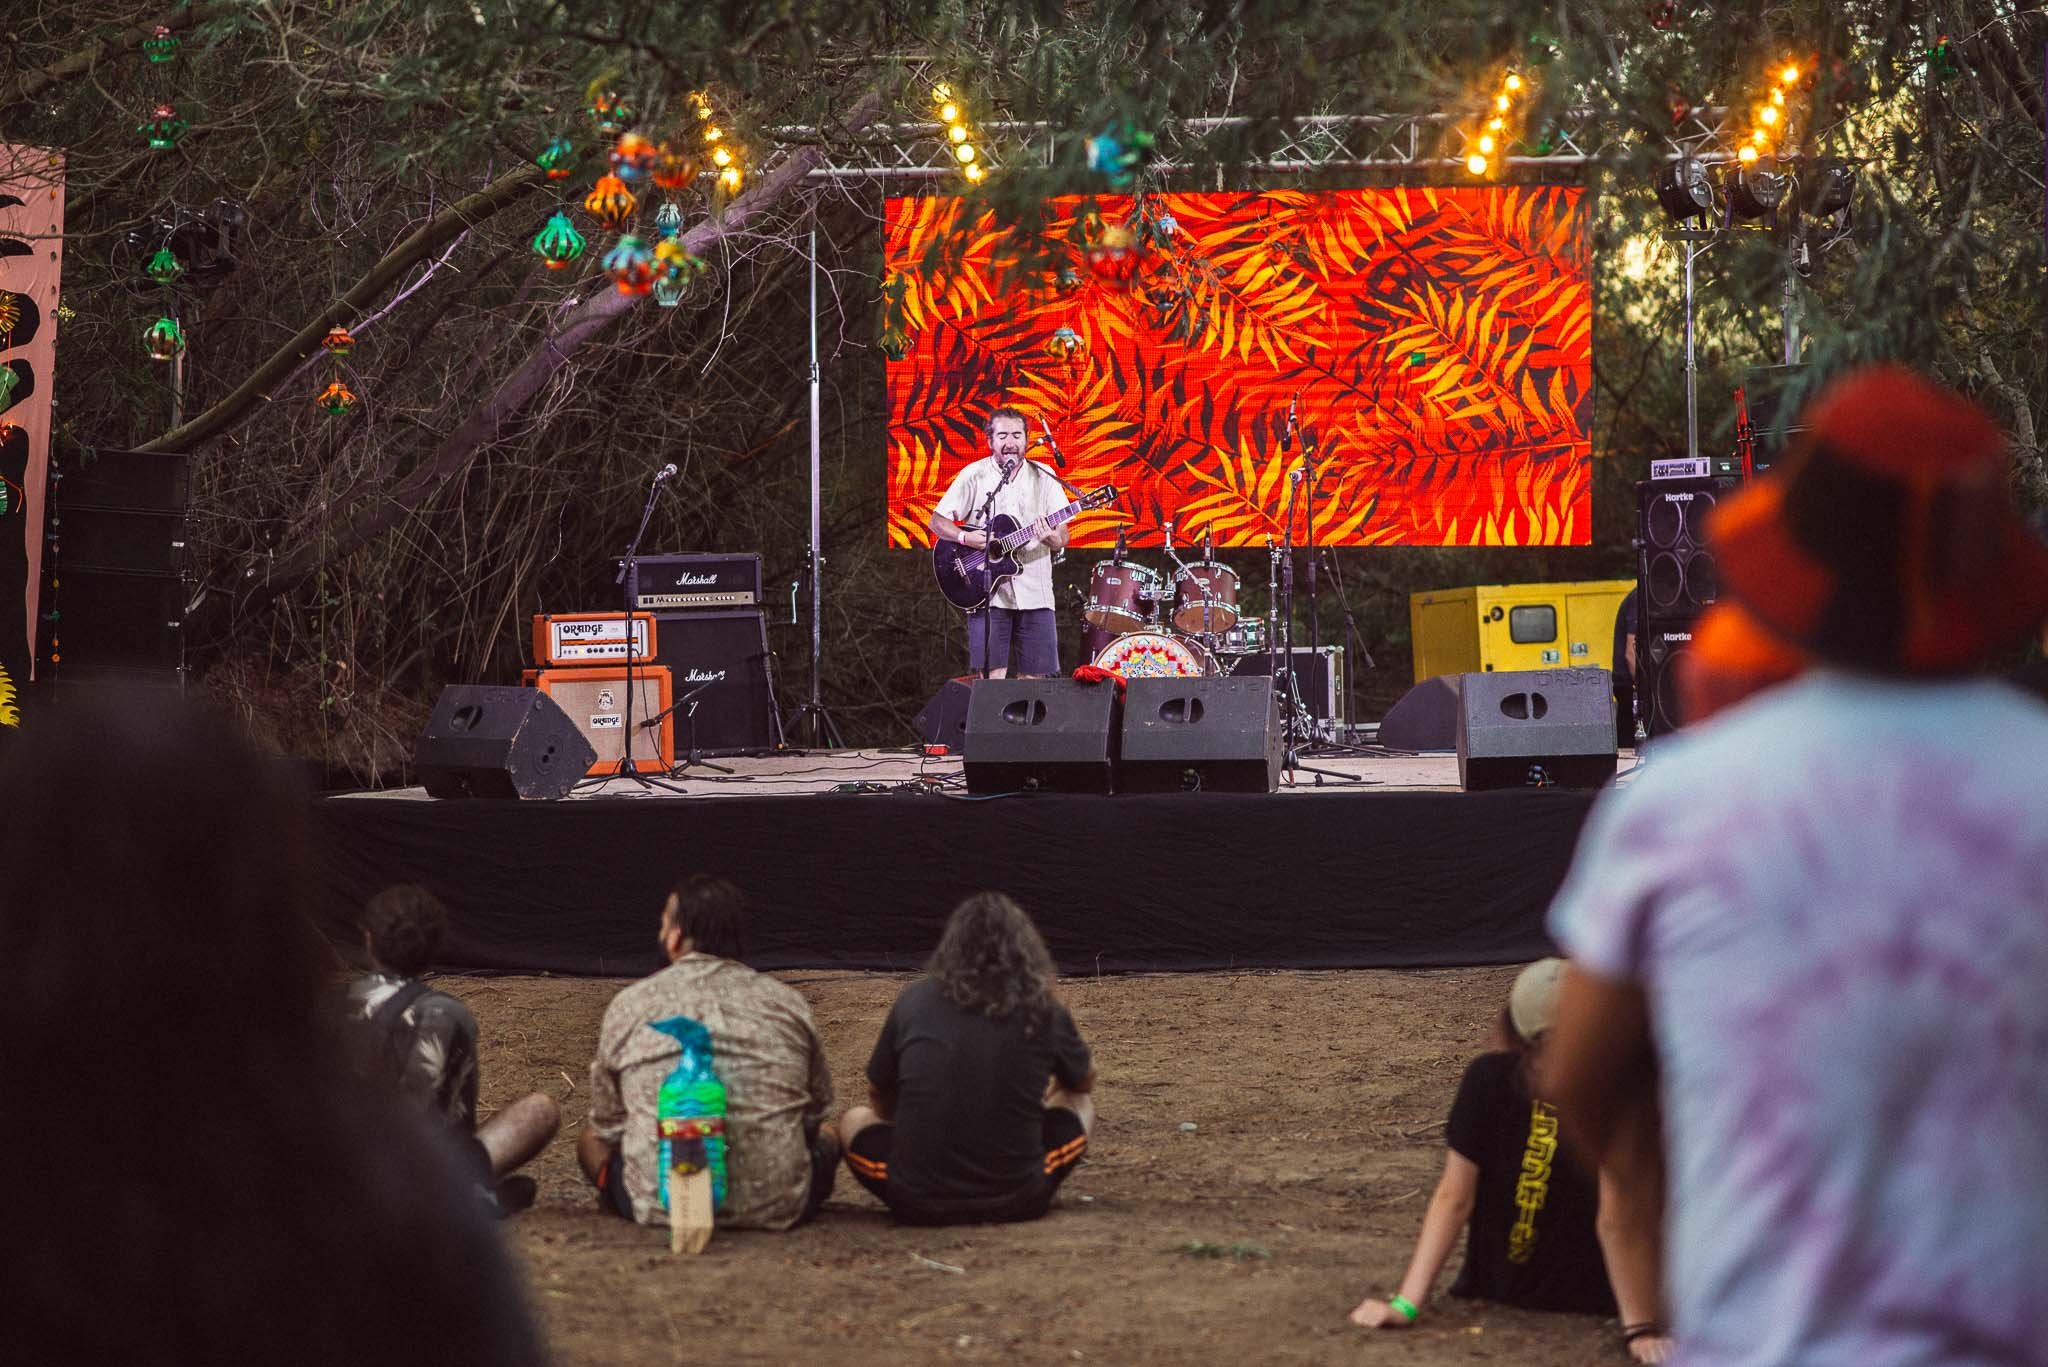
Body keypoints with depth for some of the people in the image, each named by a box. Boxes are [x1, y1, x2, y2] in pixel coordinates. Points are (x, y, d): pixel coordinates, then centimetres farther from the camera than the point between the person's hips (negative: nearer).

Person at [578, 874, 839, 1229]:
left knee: (590, 1140, 29)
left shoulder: (628, 1005, 2)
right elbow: (817, 1110, 17)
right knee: (827, 1136, 33)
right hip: (777, 1208, 1)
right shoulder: (787, 1002, 5)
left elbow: (608, 1126, 11)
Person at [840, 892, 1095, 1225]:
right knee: (1078, 1104, 26)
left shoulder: (914, 1001, 0)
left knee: (854, 1120, 29)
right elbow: (1085, 1082, 22)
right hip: (1018, 1202, 0)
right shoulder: (1044, 1010, -1)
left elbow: (879, 1098, 15)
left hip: (920, 1203, 0)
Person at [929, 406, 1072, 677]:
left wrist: (1054, 538, -21)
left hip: (1034, 594, 2)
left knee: (1035, 678, 1)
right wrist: (965, 537, -15)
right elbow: (937, 521, 4)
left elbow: (1062, 537, 3)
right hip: (987, 593, -2)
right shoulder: (974, 475, 2)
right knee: (992, 678, -9)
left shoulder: (1044, 477, 7)